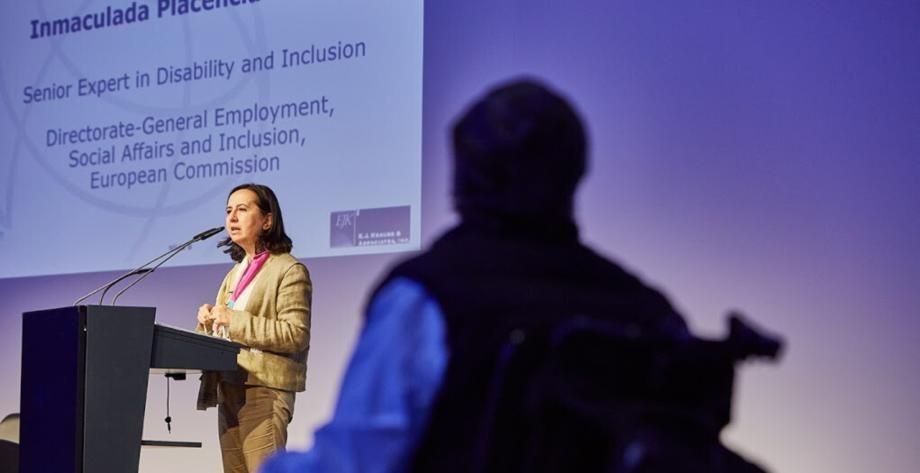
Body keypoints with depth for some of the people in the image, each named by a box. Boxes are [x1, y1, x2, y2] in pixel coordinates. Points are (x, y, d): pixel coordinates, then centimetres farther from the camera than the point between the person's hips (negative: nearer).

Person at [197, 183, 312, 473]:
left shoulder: (289, 270, -5)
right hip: (228, 391, 8)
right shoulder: (235, 274, 21)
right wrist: (209, 322, 1)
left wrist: (235, 320, -18)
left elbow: (296, 334, -15)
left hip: (264, 391, -8)